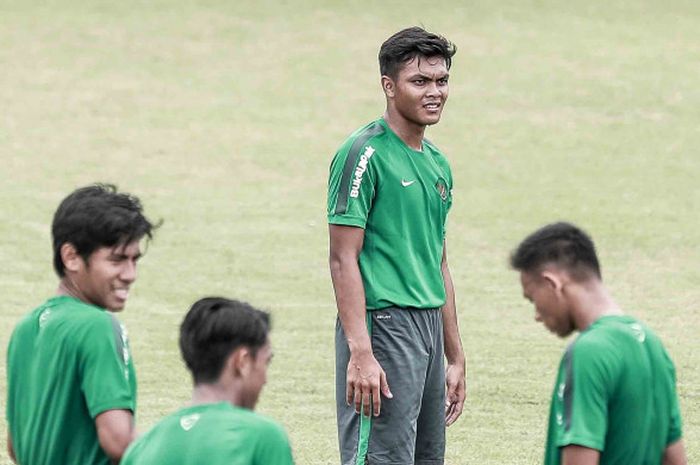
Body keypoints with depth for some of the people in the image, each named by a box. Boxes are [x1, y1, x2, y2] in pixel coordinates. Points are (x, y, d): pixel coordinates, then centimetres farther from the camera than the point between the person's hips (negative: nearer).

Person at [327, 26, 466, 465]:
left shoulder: (437, 162, 16)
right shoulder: (365, 154, -9)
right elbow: (343, 260, -14)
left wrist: (456, 358, 22)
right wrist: (360, 354, -21)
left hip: (429, 328, 9)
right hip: (383, 325, -9)